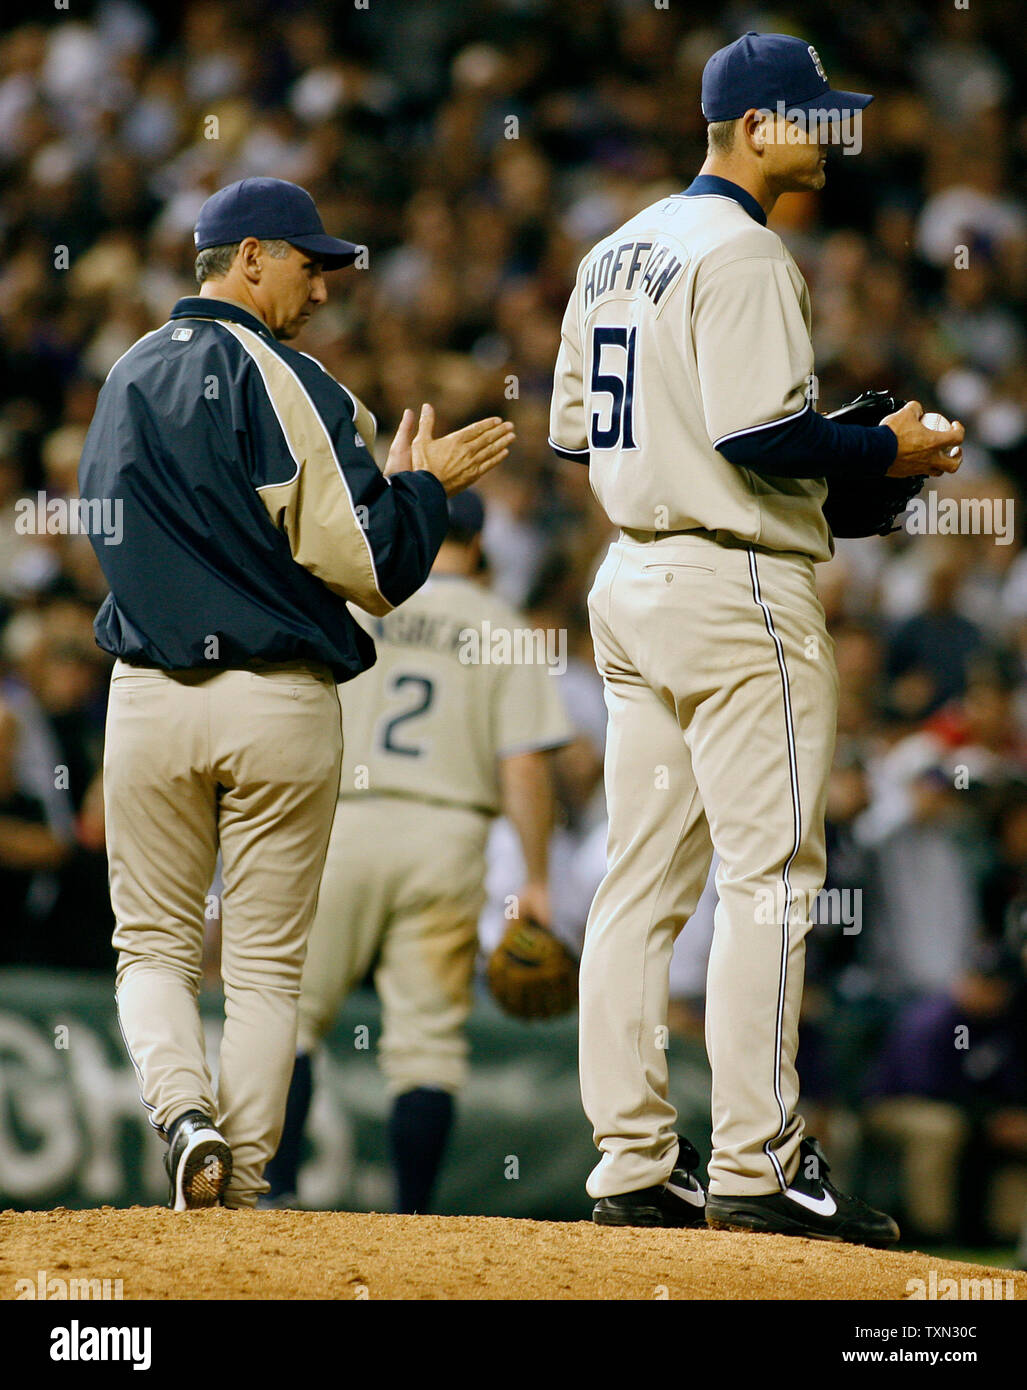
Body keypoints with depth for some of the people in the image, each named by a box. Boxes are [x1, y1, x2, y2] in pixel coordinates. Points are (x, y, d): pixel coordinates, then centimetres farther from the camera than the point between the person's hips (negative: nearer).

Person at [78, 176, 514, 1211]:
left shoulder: (125, 380, 11)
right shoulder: (288, 384, -9)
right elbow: (369, 566, -16)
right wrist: (424, 483, 4)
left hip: (149, 693, 4)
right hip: (280, 701, -4)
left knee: (153, 943, 12)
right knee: (265, 961, 6)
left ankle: (182, 1111, -13)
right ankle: (242, 1185, 4)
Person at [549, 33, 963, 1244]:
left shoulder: (616, 251, 15)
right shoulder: (740, 250, -13)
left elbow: (574, 430, 18)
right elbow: (758, 430, -23)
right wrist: (885, 451, -9)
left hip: (633, 577, 9)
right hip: (738, 588, -9)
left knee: (643, 880, 8)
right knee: (767, 874, -6)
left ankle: (631, 1166, 9)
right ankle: (753, 1168, -8)